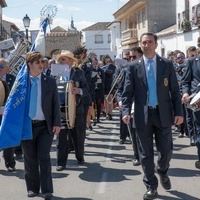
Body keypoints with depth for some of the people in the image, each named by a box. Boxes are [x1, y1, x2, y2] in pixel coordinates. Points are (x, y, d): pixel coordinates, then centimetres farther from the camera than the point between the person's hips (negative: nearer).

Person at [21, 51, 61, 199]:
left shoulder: (50, 82, 3)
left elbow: (56, 104, 2)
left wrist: (56, 123, -6)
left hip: (44, 126, -1)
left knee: (44, 157, -2)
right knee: (30, 158, 10)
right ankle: (33, 188, 23)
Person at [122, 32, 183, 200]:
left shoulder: (167, 64, 3)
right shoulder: (133, 67, 2)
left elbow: (175, 90, 2)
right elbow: (127, 92, -1)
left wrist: (179, 112, -4)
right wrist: (126, 111, -15)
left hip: (163, 114, 0)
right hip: (143, 115, 0)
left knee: (166, 150, 5)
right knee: (146, 154, 6)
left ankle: (162, 171, 37)